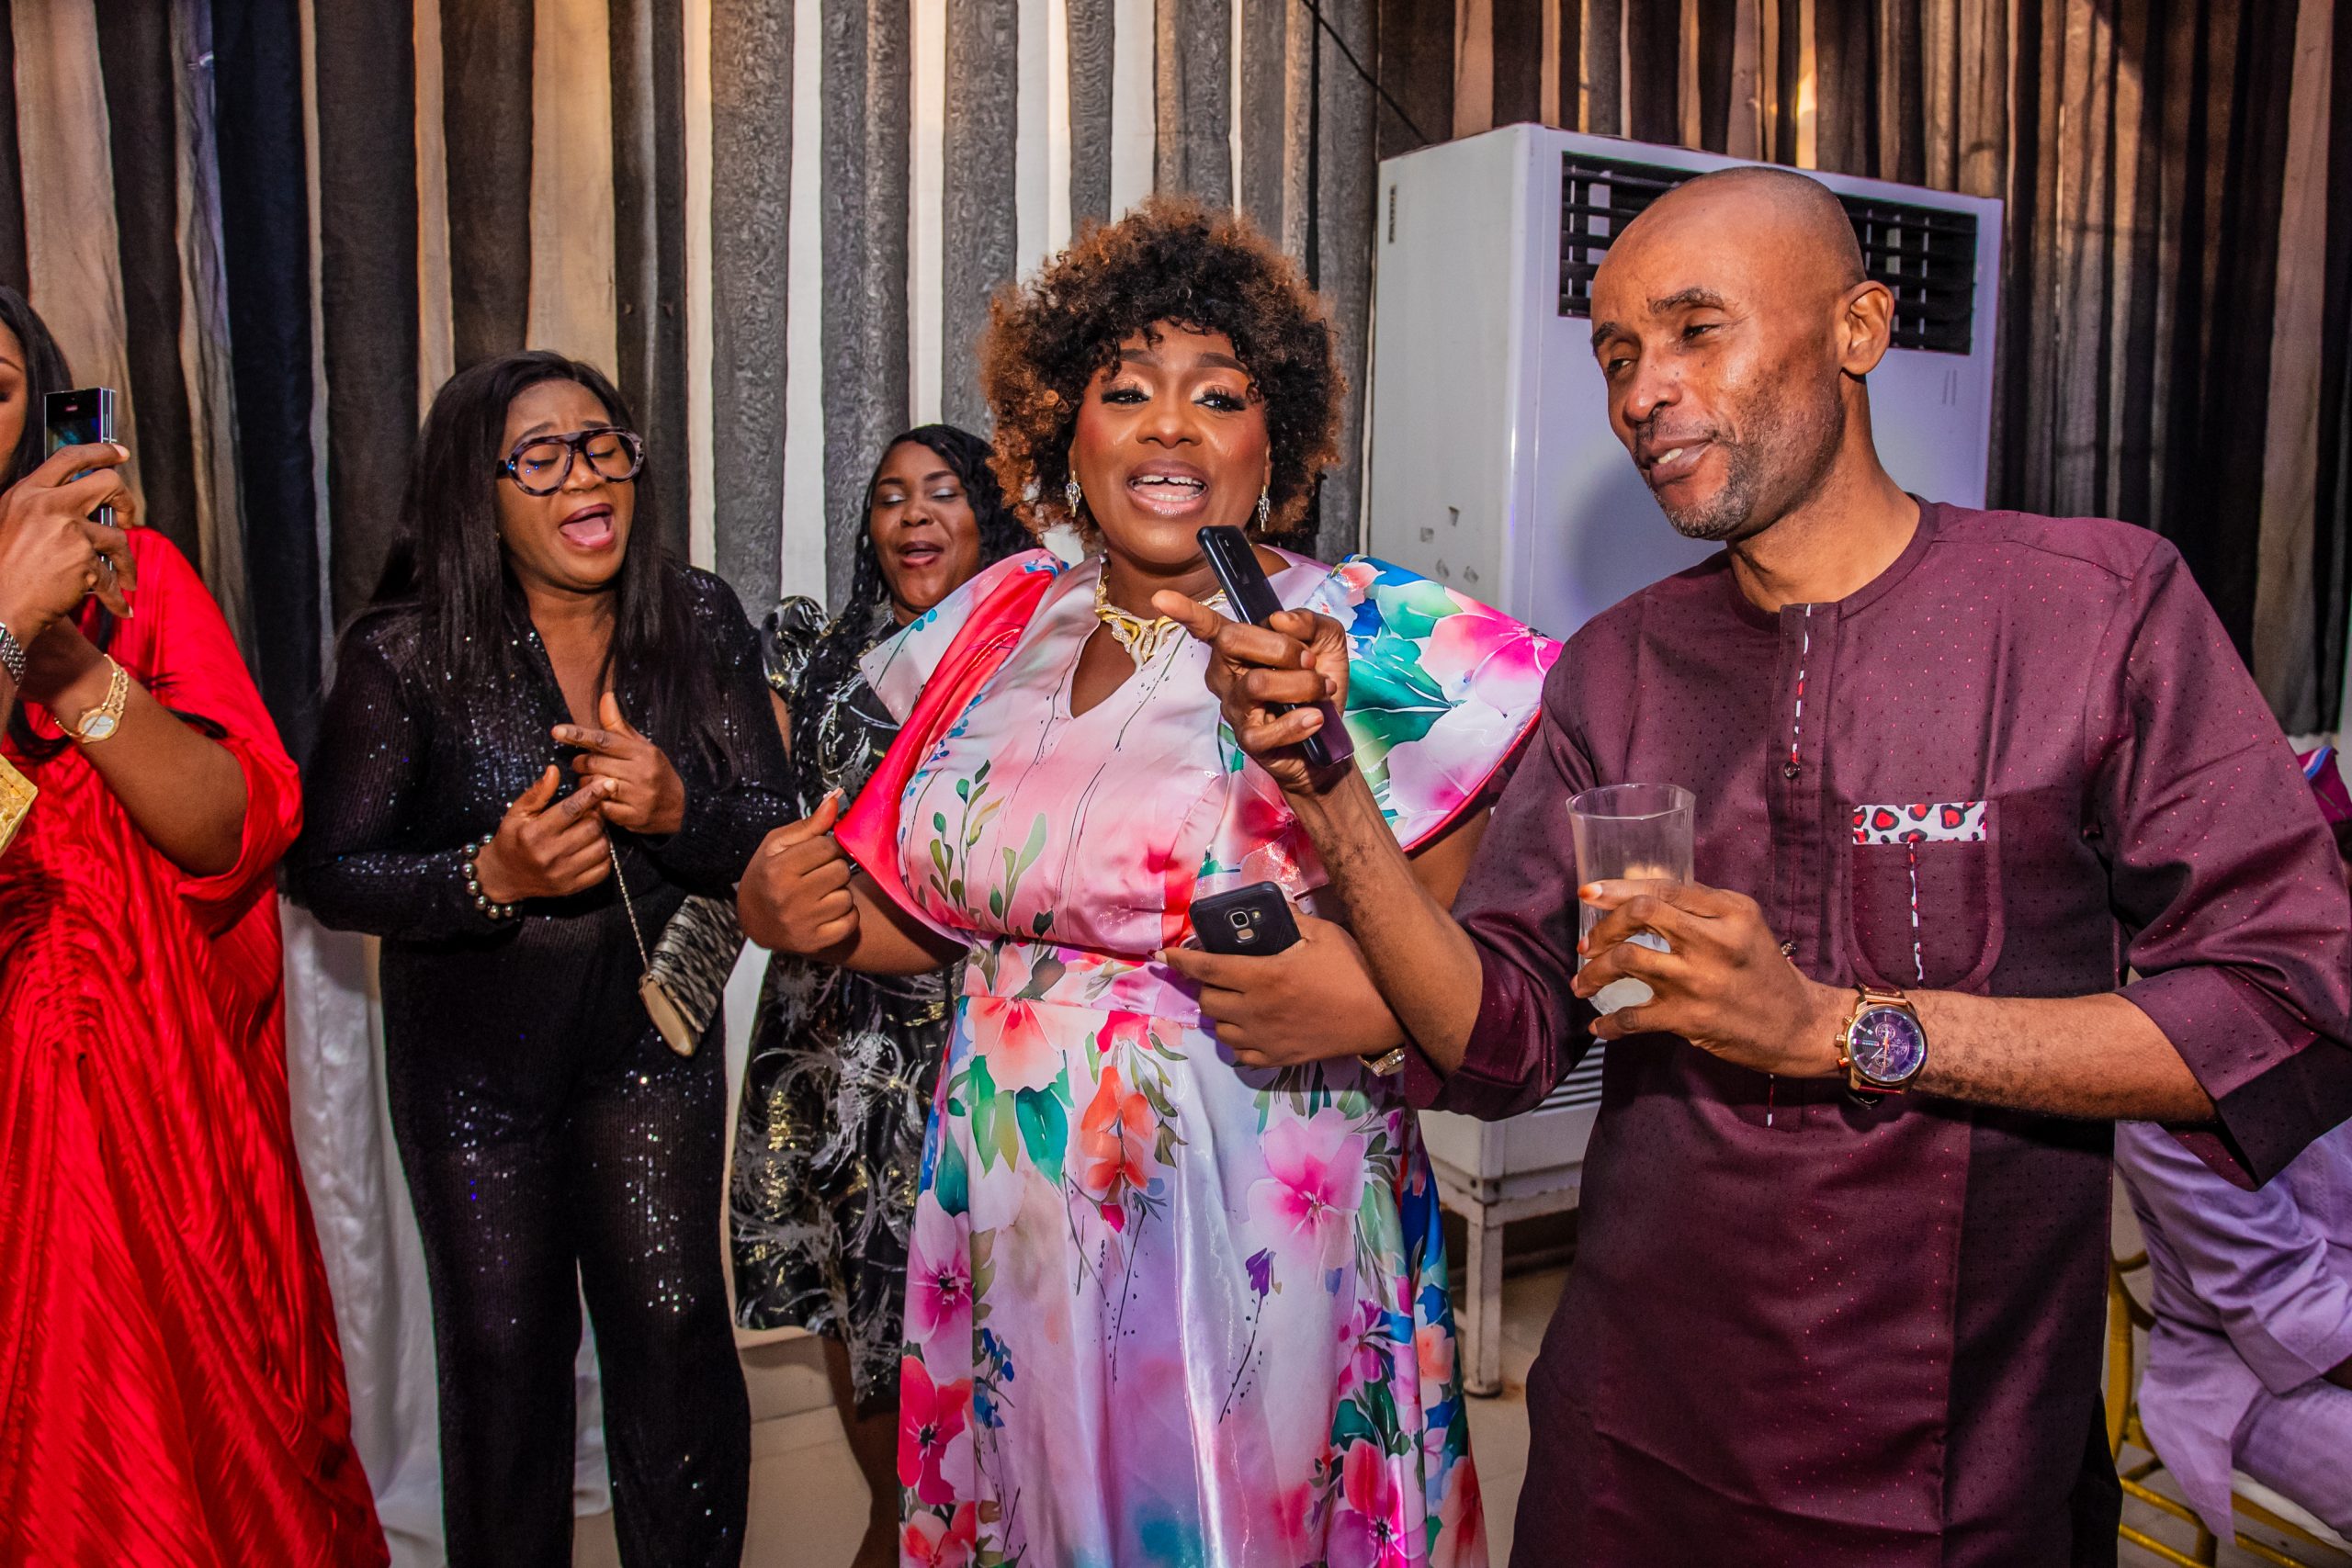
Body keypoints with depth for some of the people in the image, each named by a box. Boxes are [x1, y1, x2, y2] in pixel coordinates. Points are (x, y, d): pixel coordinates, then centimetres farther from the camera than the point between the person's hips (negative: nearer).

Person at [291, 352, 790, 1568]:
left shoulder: (700, 622, -6)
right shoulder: (404, 654, -13)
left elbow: (771, 828, -6)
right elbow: (325, 868, -11)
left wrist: (677, 810, -27)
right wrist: (489, 877, -28)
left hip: (653, 1026, 1)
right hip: (474, 1046, -1)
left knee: (674, 1323, 2)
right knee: (502, 1346, 10)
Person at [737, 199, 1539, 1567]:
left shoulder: (1372, 646, -10)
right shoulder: (1001, 625, 5)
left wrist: (1377, 995, -27)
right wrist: (816, 917, -2)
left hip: (1250, 1233, -4)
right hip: (1011, 1224, 5)